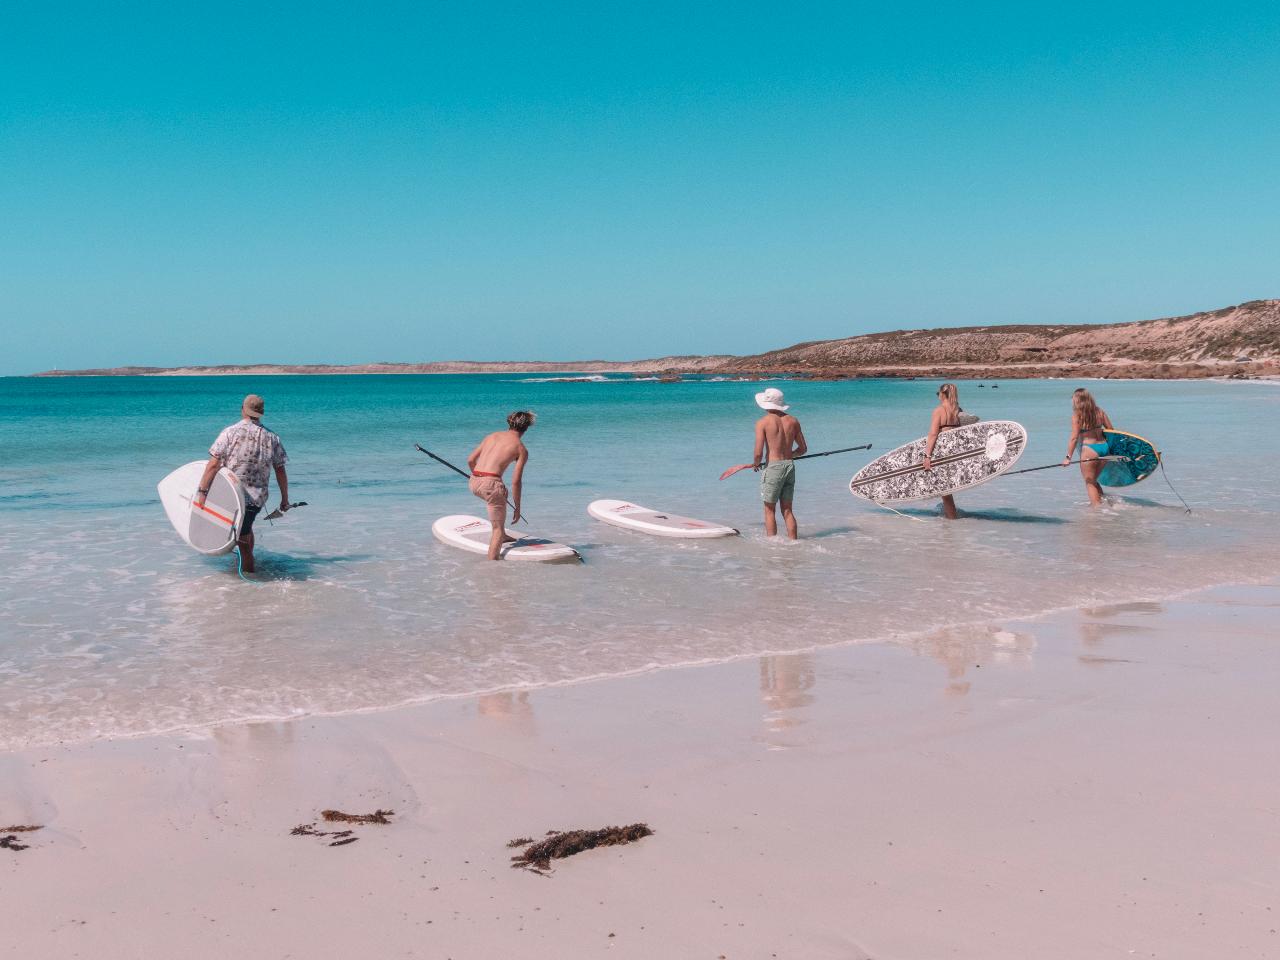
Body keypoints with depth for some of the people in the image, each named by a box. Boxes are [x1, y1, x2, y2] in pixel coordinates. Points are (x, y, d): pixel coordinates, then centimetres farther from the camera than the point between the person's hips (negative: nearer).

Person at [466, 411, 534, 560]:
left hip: (474, 482, 6)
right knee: (498, 528, 4)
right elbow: (516, 482, -2)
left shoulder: (492, 436, 18)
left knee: (502, 495, 36)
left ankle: (501, 536, 43)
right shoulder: (521, 449, 4)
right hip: (491, 483, -6)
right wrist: (517, 508, 7)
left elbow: (470, 460, 15)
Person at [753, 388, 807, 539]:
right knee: (787, 511, 13)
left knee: (770, 510, 7)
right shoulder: (793, 421, 7)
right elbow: (803, 448, 13)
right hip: (790, 466, 5)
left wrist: (756, 464, 8)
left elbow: (758, 453, -13)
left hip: (773, 468, -5)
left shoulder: (763, 422, -8)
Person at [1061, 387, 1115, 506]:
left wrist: (1068, 457, -9)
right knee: (1094, 481, 23)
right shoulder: (1100, 412, 6)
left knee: (1089, 483, 6)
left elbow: (1074, 438, -12)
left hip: (1089, 450, -6)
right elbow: (1111, 431, 10)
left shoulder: (1077, 415, -9)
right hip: (1104, 447, 6)